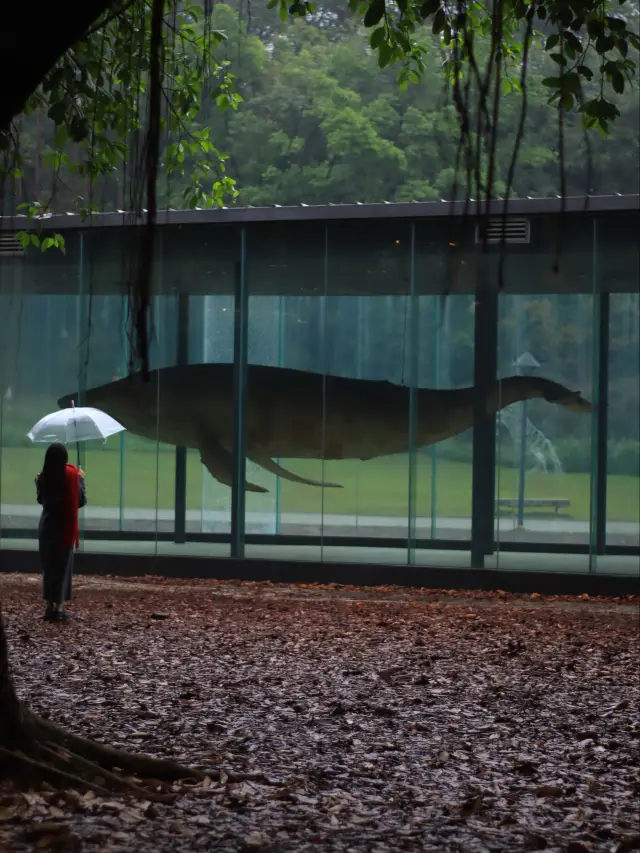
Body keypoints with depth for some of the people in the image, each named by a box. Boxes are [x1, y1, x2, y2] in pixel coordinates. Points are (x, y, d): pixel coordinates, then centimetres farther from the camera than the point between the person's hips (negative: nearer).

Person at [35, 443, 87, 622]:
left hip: (47, 526, 3)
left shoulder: (43, 476, -4)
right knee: (63, 567, 5)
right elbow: (81, 500, -6)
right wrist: (81, 479, 7)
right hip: (65, 527, -3)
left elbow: (41, 499, 9)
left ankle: (50, 606, 13)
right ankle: (60, 608, 3)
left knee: (48, 566, 12)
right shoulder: (72, 475, -13)